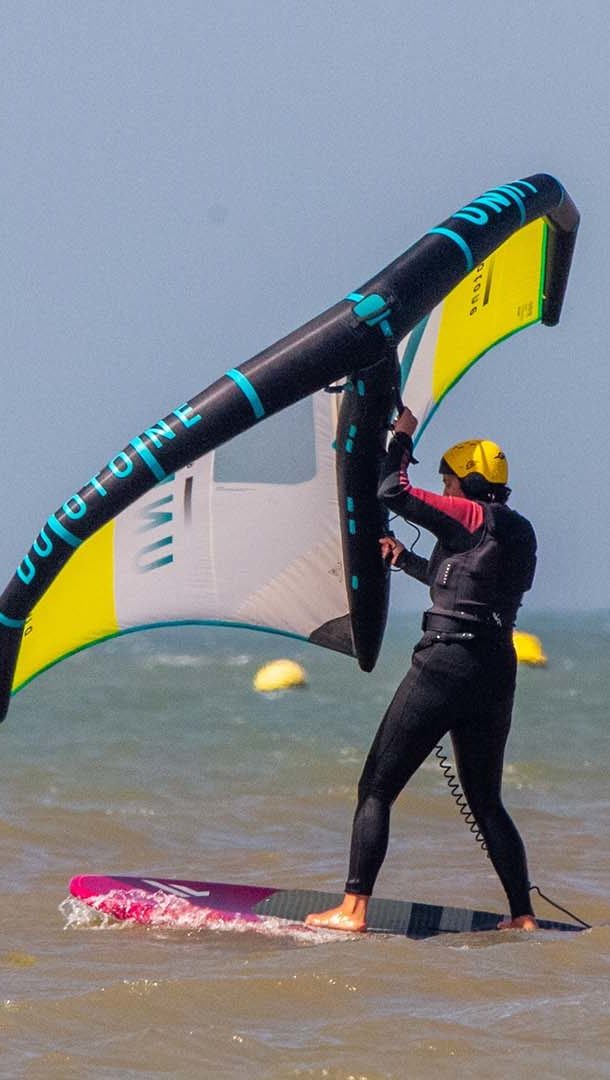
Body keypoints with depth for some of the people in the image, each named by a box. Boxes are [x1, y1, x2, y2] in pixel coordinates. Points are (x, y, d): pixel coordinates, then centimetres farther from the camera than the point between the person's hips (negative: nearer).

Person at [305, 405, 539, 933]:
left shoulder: (472, 517, -7)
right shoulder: (519, 531, 17)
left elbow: (393, 492, -11)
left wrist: (403, 435, 3)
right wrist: (407, 560, 41)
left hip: (446, 665, -8)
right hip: (497, 672, 8)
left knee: (376, 789, -1)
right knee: (486, 802, 17)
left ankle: (353, 909, -8)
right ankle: (523, 917, 12)